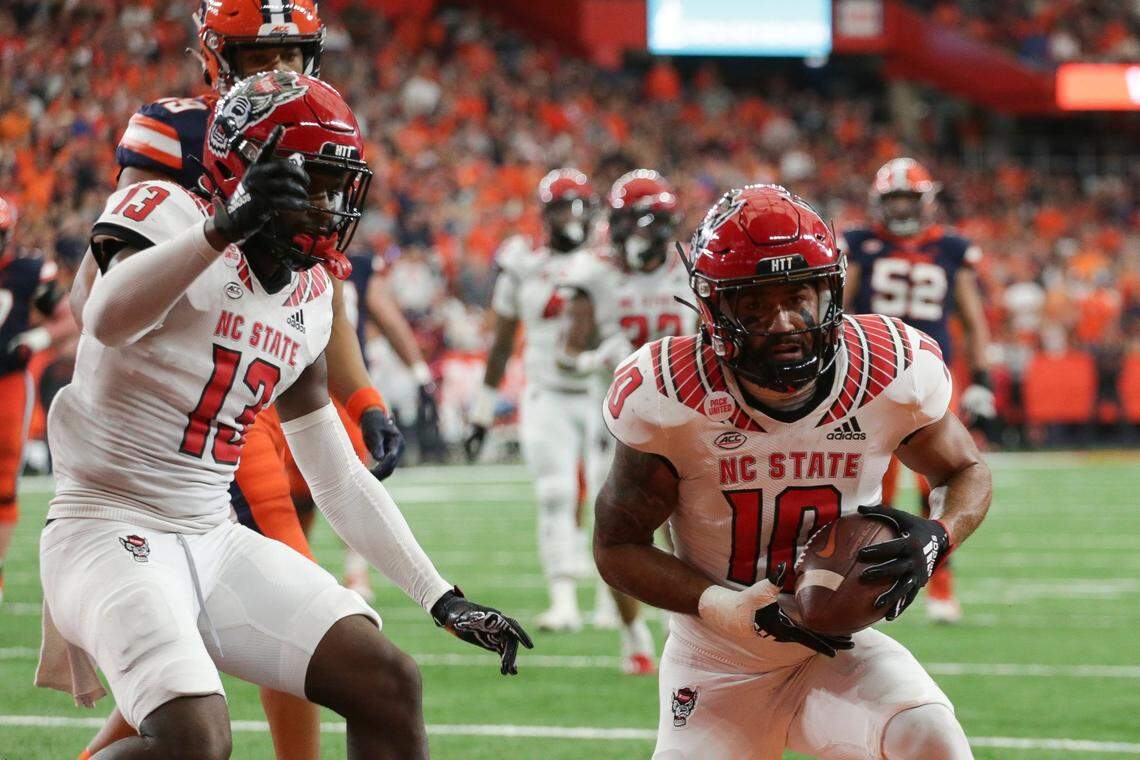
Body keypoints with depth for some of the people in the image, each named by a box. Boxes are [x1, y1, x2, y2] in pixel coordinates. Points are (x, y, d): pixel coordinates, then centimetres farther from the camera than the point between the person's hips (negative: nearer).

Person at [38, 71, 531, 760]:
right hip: (112, 526, -8)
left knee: (390, 686, -4)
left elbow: (340, 480, 20)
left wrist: (443, 600, 16)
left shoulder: (308, 299, 13)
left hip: (215, 541, 8)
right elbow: (108, 322, -33)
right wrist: (224, 229, -43)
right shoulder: (166, 214, -9)